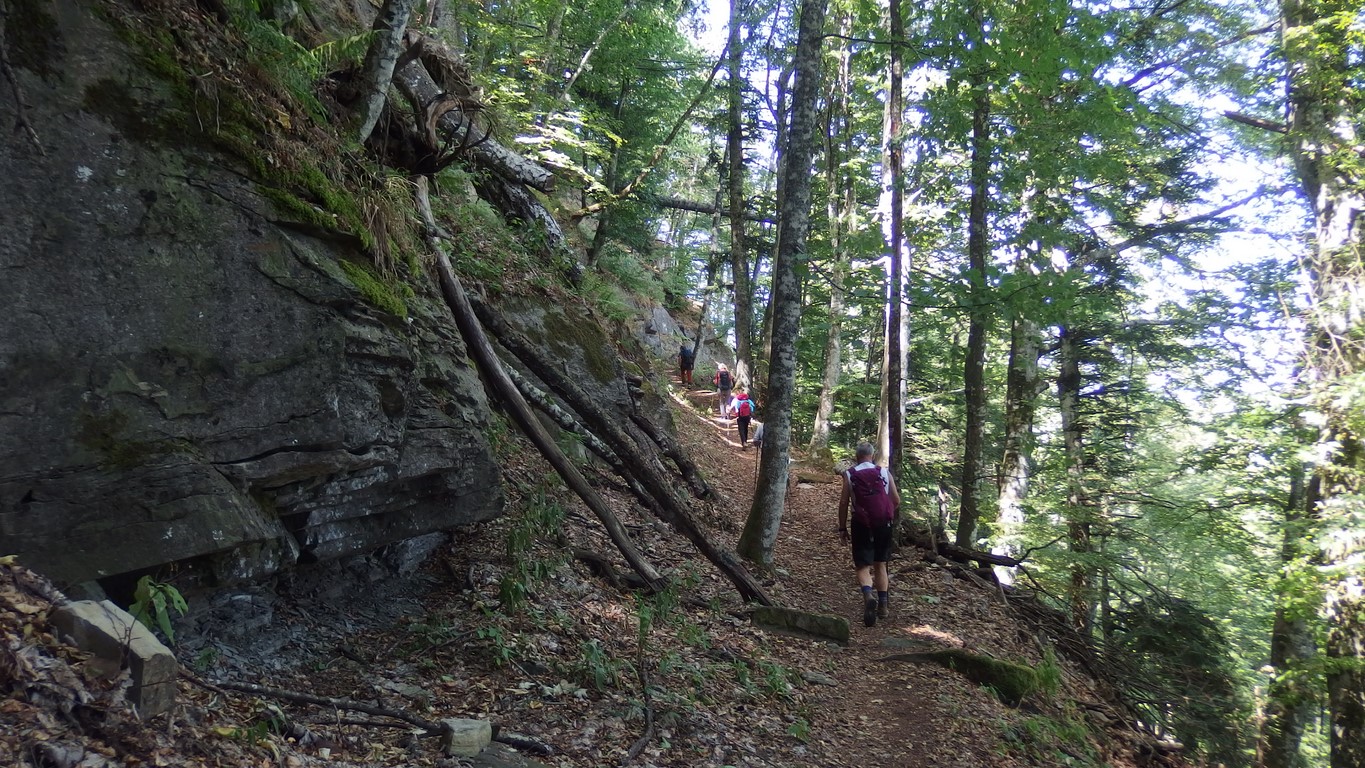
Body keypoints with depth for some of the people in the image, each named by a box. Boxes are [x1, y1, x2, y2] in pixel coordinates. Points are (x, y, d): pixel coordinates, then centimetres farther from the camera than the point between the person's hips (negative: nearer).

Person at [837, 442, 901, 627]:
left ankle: (868, 595, -27)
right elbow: (896, 501, 5)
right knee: (880, 564, 17)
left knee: (863, 565, 0)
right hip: (884, 523, 2)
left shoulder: (850, 475, 0)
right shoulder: (884, 472, 5)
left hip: (862, 524, -2)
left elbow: (844, 503, -2)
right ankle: (883, 605, 18)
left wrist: (842, 528, 5)